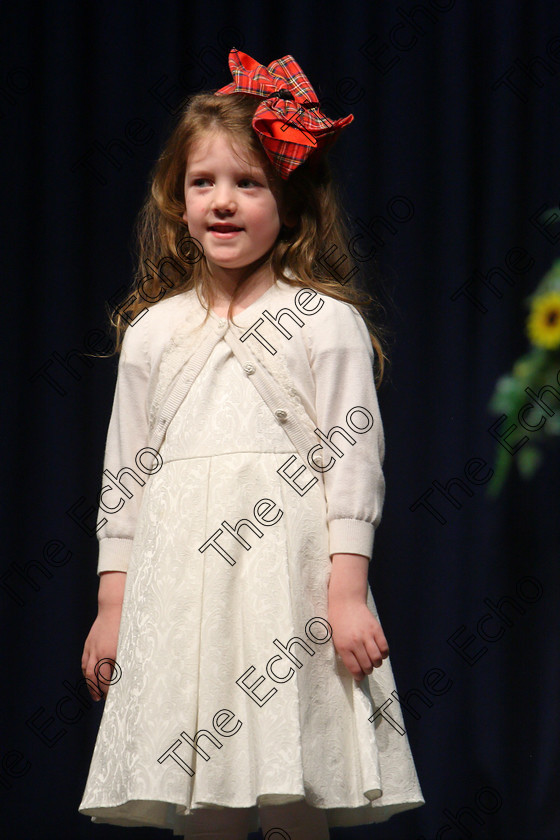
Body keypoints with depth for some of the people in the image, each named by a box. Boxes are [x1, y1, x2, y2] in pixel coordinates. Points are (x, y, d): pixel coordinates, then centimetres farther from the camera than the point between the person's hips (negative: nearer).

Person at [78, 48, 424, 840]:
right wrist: (112, 603, 11)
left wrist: (347, 592, -9)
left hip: (288, 580, -3)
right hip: (177, 583, 3)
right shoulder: (152, 330, 12)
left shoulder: (327, 321, 2)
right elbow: (125, 469, 15)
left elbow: (354, 455, -2)